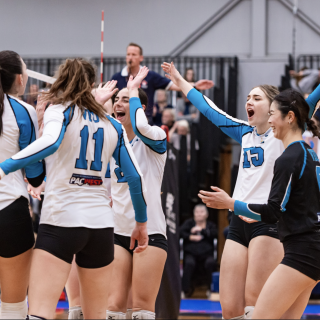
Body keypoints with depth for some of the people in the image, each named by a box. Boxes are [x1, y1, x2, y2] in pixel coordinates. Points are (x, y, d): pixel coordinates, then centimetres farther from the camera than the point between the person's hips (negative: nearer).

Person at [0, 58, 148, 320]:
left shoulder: (60, 111, 1)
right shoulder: (112, 125, 14)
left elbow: (51, 141, -22)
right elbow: (135, 177, 11)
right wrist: (141, 223, 21)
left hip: (61, 221, -4)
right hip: (101, 222, 5)